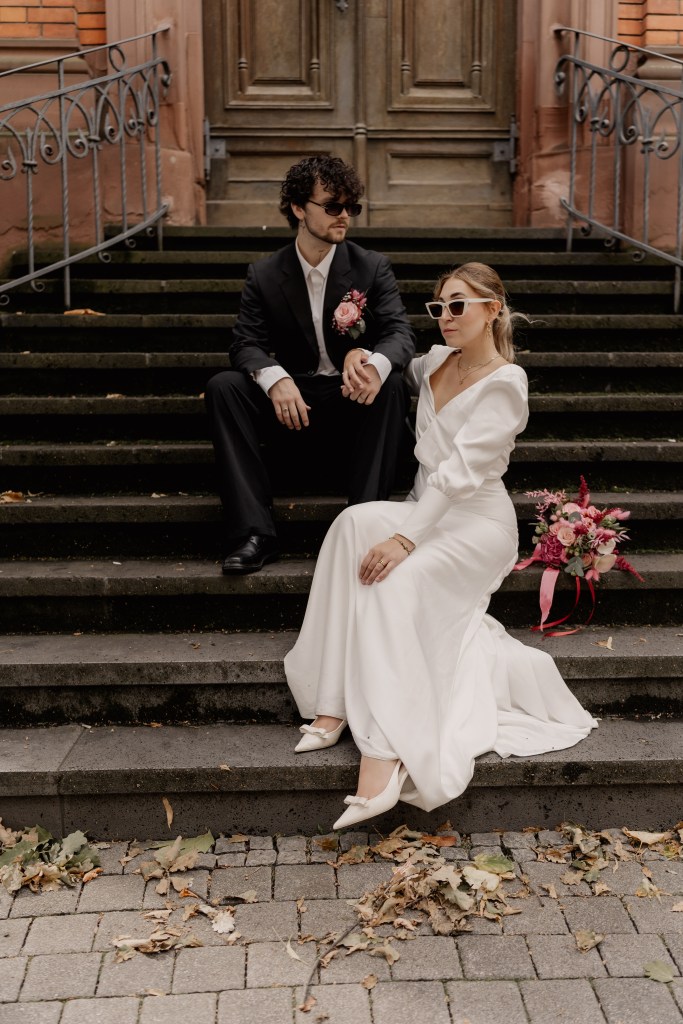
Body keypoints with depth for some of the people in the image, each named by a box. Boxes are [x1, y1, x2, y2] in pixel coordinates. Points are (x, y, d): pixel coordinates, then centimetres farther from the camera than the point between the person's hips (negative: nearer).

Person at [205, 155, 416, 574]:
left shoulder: (373, 267, 0)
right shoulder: (265, 275, 2)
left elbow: (400, 331, -12)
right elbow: (247, 344, -7)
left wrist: (375, 362, -39)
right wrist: (275, 378, -33)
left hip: (355, 403, -1)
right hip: (294, 403, 1)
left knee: (392, 382, -32)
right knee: (222, 386, -22)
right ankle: (254, 533, -28)